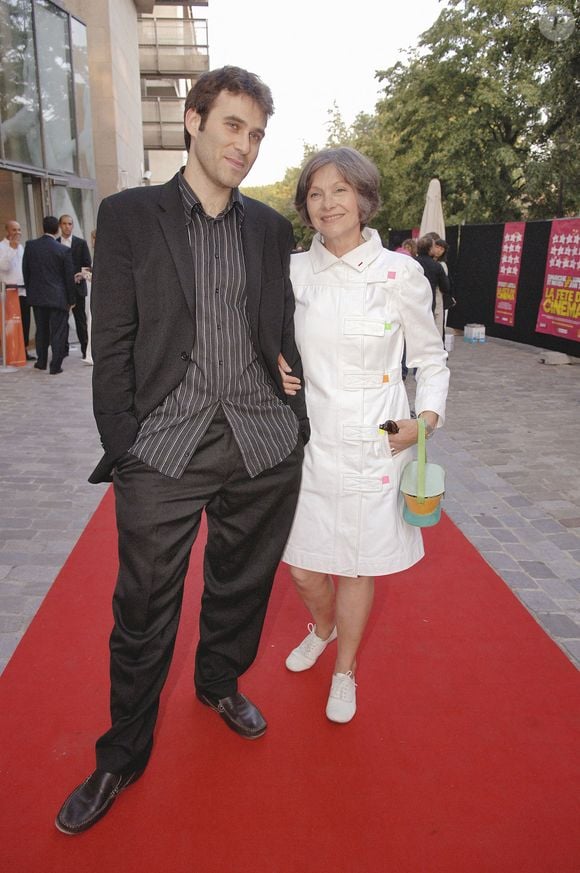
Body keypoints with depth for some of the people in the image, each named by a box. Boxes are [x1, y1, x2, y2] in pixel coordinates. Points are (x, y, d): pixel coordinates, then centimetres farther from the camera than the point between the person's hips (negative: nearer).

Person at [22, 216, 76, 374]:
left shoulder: (30, 245, -1)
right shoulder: (64, 250, -10)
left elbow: (25, 271, 5)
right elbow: (69, 277, -6)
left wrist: (30, 292, 16)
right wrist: (71, 300, 3)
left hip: (37, 296, 4)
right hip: (58, 297, -4)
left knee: (41, 330, 18)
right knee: (58, 332, 3)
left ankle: (41, 362, 27)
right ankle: (55, 366, 3)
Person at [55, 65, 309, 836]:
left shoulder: (270, 227, 11)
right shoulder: (128, 216, 1)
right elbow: (112, 346, -2)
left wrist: (298, 417, 5)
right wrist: (120, 448, -5)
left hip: (263, 446, 3)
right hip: (165, 446, -3)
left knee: (241, 586, 18)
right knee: (143, 612, 6)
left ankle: (219, 683, 47)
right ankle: (122, 756, 30)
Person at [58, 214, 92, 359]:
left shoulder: (81, 243, 7)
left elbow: (88, 264, 4)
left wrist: (83, 275, -14)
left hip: (77, 287, -1)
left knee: (81, 319, 2)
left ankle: (85, 349, 8)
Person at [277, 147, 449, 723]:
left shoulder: (399, 273, -6)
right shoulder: (293, 271, 2)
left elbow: (430, 357, 4)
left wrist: (426, 418, -11)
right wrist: (272, 368, -5)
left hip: (374, 444, -2)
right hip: (310, 439, 3)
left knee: (358, 564, 9)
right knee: (302, 564, 10)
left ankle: (345, 670, 37)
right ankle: (322, 628, 46)